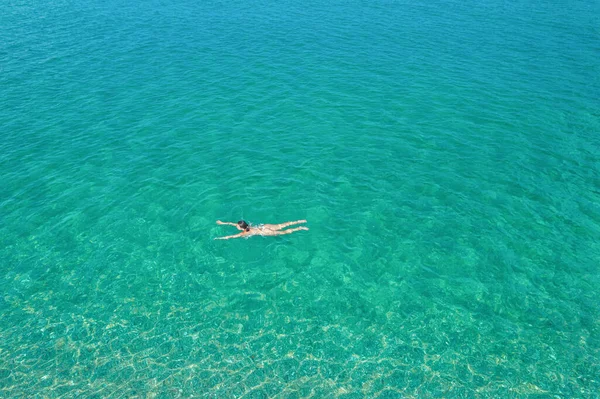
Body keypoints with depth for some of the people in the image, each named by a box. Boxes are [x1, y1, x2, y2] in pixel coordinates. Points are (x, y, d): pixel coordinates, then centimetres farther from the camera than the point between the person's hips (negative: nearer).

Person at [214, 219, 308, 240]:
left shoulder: (245, 233, -18)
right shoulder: (245, 226, 2)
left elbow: (232, 236, -18)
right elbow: (231, 223, 13)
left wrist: (220, 238, -15)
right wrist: (222, 223, 12)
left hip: (264, 232, -7)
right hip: (265, 226, 7)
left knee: (283, 232, -3)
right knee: (282, 226, 9)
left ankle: (300, 228, -4)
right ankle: (299, 221, 9)